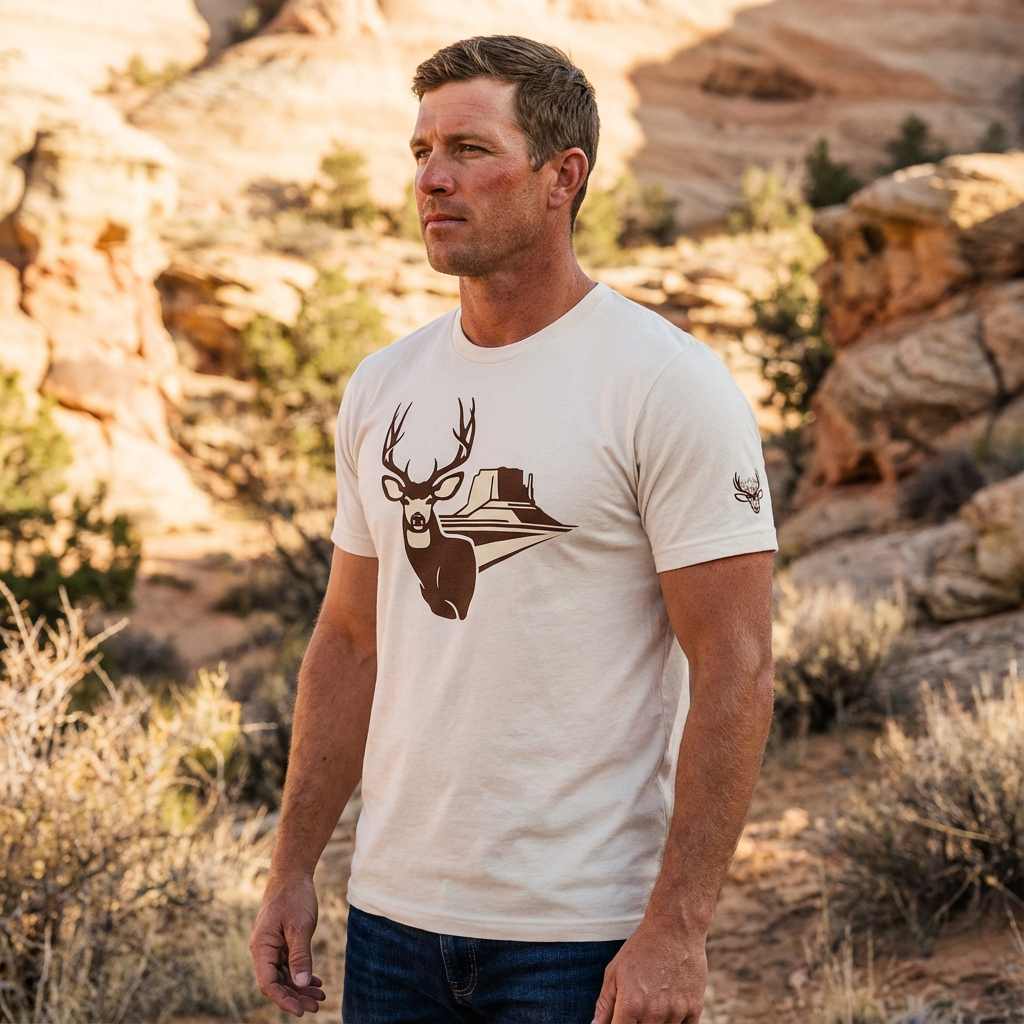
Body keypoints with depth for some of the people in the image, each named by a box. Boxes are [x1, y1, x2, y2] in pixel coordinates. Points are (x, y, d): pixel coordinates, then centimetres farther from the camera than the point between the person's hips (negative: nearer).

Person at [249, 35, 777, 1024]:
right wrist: (292, 866, 10)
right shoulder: (383, 386, 8)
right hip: (394, 913, 6)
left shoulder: (668, 386, -10)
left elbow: (736, 671, -14)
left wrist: (676, 927, -18)